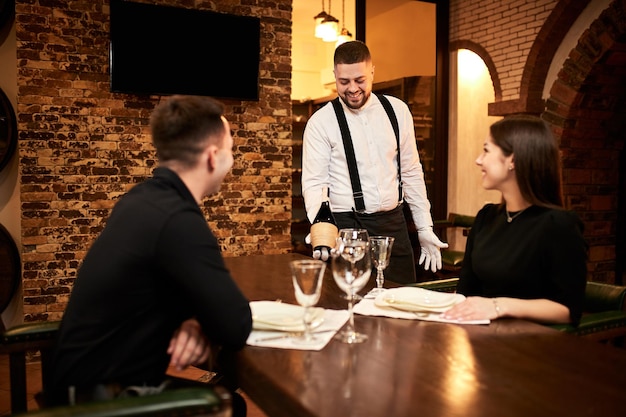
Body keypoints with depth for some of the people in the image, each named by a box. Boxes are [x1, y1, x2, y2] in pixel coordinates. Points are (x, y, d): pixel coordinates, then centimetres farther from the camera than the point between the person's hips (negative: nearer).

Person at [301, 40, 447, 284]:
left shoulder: (398, 111, 5)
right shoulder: (321, 122, -5)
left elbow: (411, 173, 9)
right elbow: (314, 183, -8)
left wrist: (425, 229, 7)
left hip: (393, 224, 3)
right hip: (346, 226, -3)